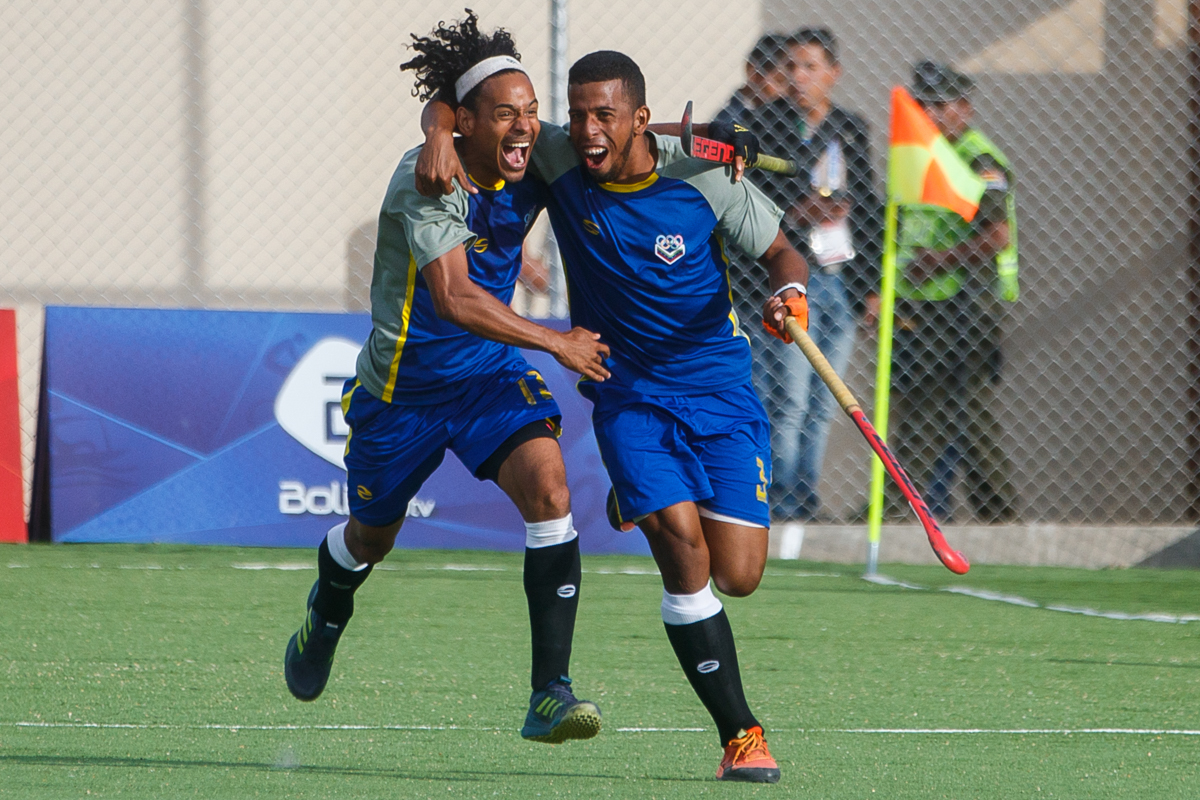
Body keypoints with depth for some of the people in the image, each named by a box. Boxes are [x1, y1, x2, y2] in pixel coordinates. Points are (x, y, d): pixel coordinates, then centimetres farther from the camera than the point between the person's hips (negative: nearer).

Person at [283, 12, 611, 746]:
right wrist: (556, 343, -39)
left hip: (492, 374, 3)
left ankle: (551, 695, -25)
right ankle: (326, 613, 57)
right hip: (403, 383, -3)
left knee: (548, 486, -24)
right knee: (372, 538, 18)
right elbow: (454, 299, -38)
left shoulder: (537, 167, -11)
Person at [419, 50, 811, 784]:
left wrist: (790, 293, -21)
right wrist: (442, 135, -19)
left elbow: (780, 252, 1)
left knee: (738, 577, -6)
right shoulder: (559, 161, -9)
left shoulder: (704, 180, -11)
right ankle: (740, 735, -15)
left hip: (721, 391, 0)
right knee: (684, 547, -21)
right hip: (628, 396, 0)